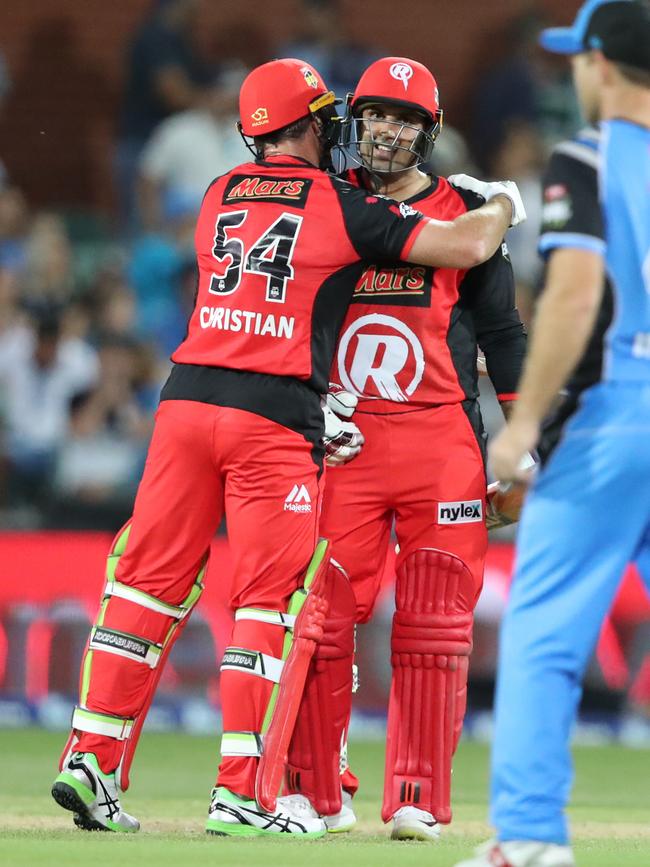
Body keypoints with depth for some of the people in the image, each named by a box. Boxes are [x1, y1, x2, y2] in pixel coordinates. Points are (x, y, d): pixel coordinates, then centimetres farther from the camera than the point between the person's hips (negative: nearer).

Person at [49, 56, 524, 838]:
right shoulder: (341, 207, 0)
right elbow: (467, 247, -1)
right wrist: (504, 203, 19)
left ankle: (91, 760, 2)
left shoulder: (219, 196, 15)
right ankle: (241, 794, -3)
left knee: (151, 578, 7)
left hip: (187, 396, 5)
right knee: (270, 600, 0)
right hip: (277, 415, -5)